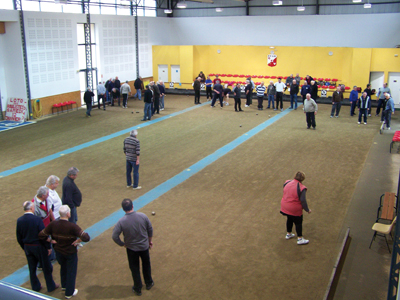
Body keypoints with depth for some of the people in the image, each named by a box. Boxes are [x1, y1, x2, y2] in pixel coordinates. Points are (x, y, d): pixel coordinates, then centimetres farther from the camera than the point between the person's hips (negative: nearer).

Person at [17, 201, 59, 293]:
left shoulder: (19, 220, -6)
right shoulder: (37, 219, -22)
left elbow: (19, 237, 3)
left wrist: (24, 248, 17)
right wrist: (48, 247, -7)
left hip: (27, 247, 5)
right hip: (39, 247, -5)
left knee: (32, 268, 19)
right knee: (46, 267, 12)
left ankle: (35, 287, 33)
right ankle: (51, 286, 25)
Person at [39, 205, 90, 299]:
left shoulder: (53, 225, -18)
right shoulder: (72, 226, -32)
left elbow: (41, 235, -10)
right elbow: (86, 238, -37)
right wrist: (78, 240, -19)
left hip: (58, 251, 5)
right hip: (71, 252, -5)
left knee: (63, 267, 31)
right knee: (71, 272, 17)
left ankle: (64, 285, 53)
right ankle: (69, 293, 32)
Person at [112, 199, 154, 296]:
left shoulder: (121, 221, -23)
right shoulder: (143, 216, -17)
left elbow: (114, 236, -21)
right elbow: (150, 229, -5)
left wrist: (122, 244, -3)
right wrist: (150, 240, 12)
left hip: (131, 248, -2)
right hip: (144, 246, 2)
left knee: (134, 268, 18)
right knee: (146, 265, 25)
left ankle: (137, 289, 33)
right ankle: (149, 283, 44)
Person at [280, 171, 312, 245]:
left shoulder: (287, 183, -4)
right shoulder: (301, 188, -22)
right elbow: (303, 201, -21)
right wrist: (307, 210, -9)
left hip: (284, 207, 7)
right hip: (295, 210, -6)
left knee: (289, 220, 27)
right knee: (298, 223, 11)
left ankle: (288, 234, 44)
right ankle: (300, 239, 21)